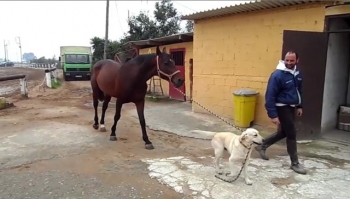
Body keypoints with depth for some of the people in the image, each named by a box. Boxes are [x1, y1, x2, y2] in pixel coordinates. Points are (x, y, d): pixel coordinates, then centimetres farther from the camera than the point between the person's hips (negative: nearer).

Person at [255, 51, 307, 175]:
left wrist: (299, 106, 16)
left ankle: (262, 146, 33)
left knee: (283, 132, 16)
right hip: (282, 108, -8)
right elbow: (270, 96, -20)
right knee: (291, 134, -2)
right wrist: (273, 115, -22)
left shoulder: (297, 73, 5)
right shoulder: (277, 75, -20)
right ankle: (295, 163, 13)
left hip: (291, 107, 8)